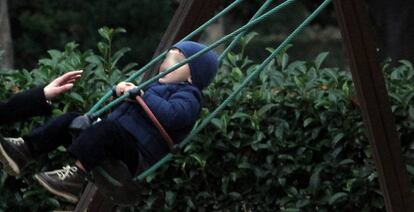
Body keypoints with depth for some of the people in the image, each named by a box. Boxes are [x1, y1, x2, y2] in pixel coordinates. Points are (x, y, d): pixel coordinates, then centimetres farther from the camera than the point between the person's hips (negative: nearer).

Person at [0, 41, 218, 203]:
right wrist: (121, 89, 14)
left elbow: (171, 115, -25)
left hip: (135, 157, -10)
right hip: (115, 140, 10)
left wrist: (144, 95, -17)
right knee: (71, 120, 5)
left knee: (108, 129, -37)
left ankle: (76, 175, -46)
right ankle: (25, 150, -5)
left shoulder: (188, 97, -1)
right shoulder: (159, 86, 29)